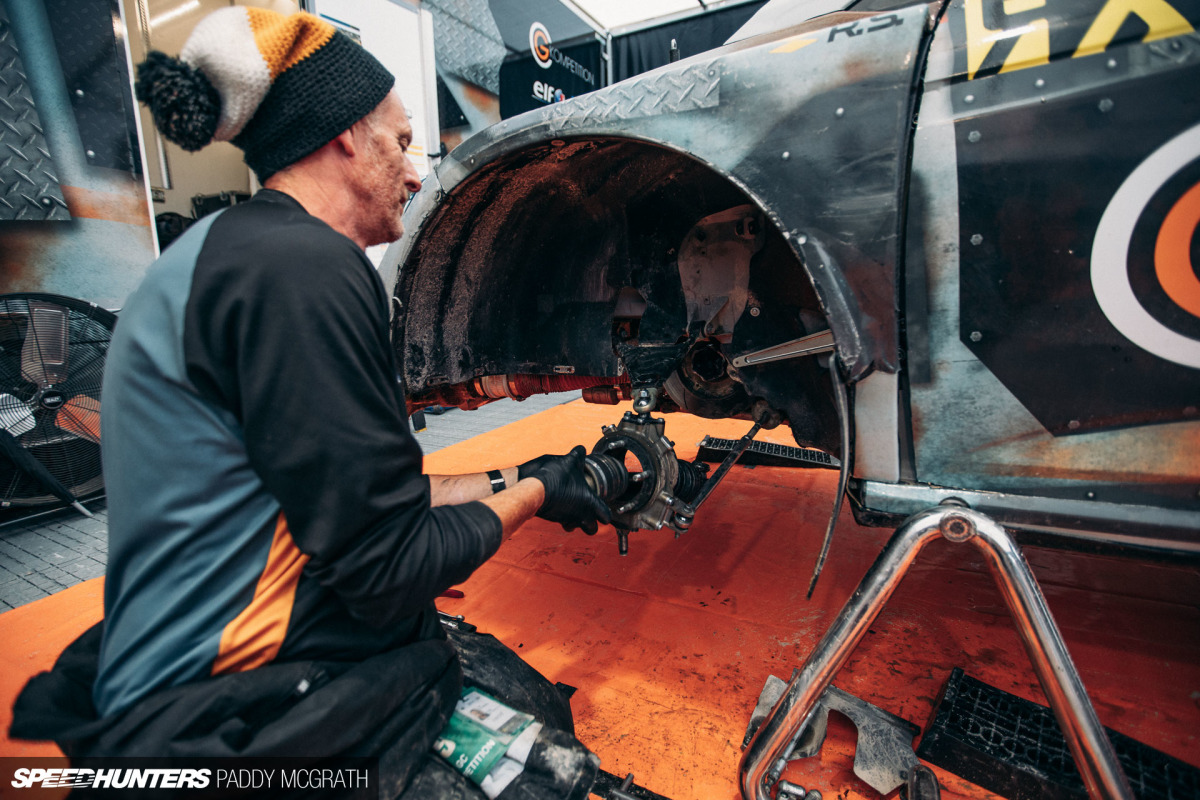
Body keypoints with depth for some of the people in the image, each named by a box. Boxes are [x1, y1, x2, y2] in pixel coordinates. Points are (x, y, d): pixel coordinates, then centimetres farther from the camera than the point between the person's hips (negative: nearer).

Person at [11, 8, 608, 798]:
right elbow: (387, 572, -19)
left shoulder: (233, 251, 10)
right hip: (232, 718, -9)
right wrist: (530, 495, -4)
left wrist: (506, 480, 13)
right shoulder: (298, 265, -21)